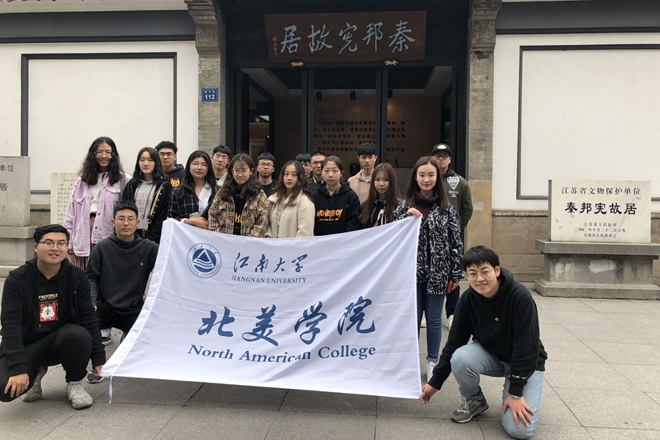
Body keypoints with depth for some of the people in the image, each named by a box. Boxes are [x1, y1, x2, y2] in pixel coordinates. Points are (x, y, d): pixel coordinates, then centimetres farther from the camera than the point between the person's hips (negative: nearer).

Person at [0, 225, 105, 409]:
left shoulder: (77, 277, -8)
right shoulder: (17, 279, -11)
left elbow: (88, 318, -7)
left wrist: (98, 358, -10)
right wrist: (18, 368, -26)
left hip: (63, 340, 1)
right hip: (26, 345, 0)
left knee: (78, 335, -34)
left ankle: (75, 383, -5)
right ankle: (35, 371, 12)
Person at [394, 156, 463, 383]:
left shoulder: (446, 208, 0)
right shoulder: (405, 207, 2)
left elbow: (456, 242, 0)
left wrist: (456, 274, -2)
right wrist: (408, 218, -15)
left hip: (438, 272, 0)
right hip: (412, 271, 0)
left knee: (434, 318, 10)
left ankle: (432, 362, 26)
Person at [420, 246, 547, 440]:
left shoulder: (520, 297, -28)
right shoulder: (467, 300, -15)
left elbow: (527, 347, -25)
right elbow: (454, 342, -7)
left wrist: (515, 392, -23)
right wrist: (435, 382, -6)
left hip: (526, 363, -3)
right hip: (490, 355, 4)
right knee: (460, 358, -29)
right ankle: (474, 401, 1)